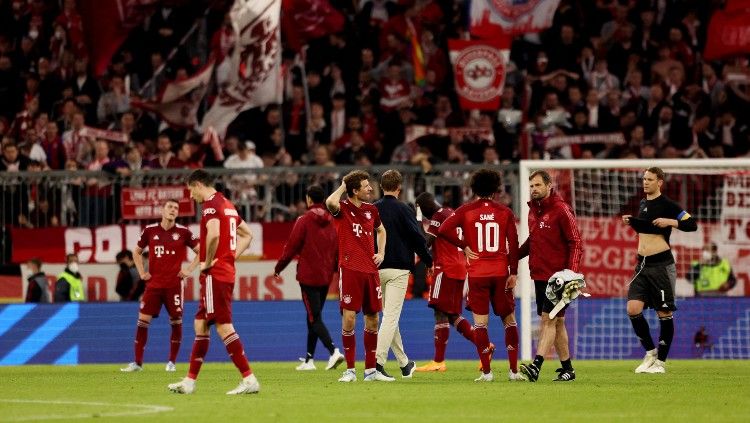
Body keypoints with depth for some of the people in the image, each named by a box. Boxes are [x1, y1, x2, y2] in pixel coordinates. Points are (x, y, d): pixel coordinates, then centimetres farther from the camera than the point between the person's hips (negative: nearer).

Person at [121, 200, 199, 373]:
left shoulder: (183, 232, -1)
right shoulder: (150, 231, 3)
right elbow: (137, 252, 18)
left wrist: (189, 270, -3)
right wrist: (142, 272, 8)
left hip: (174, 284, -1)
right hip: (153, 284, 1)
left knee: (176, 322, -1)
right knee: (143, 320, -4)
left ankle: (172, 362, 12)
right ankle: (137, 362, 2)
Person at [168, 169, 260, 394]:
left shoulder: (210, 205, -12)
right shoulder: (227, 205, 17)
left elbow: (214, 234, -29)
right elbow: (247, 235, 26)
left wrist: (208, 262, -16)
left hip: (215, 274, -10)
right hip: (227, 272, 10)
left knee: (223, 326, -9)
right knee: (200, 325, 14)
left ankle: (249, 379, -12)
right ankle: (190, 381, 17)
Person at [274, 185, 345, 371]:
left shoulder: (304, 221, -10)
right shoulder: (331, 221, 7)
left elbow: (291, 247, -8)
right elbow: (338, 248, 11)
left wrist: (278, 268, 5)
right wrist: (336, 268, 24)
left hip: (309, 276, -6)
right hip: (326, 276, 6)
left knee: (314, 318, -7)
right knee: (314, 316, 15)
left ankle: (334, 351, -25)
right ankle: (309, 359, 19)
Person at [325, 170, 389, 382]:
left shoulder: (371, 210, 11)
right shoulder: (342, 208, -5)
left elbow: (381, 230, 31)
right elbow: (330, 202, -30)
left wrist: (381, 253, 16)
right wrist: (342, 187, -12)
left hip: (370, 269, 5)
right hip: (350, 269, -5)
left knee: (372, 319, 6)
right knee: (349, 318, -9)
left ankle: (371, 370, 14)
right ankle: (350, 370, -1)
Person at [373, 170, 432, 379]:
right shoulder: (403, 210, -6)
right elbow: (417, 238, -7)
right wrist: (429, 261, 7)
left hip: (377, 269, 5)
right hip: (398, 269, -5)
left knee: (390, 316, 15)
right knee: (391, 317, -7)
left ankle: (404, 363, 24)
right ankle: (378, 361, -20)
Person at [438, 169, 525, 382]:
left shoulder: (466, 210, 0)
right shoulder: (505, 212, 2)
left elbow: (444, 229, -12)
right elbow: (513, 243, -2)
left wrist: (464, 246, -2)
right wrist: (513, 272, 2)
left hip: (477, 274, -1)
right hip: (501, 273, 1)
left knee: (480, 322, 2)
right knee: (509, 320, 11)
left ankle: (486, 371, -3)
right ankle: (514, 370, 9)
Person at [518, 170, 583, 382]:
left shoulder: (561, 210, -10)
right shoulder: (533, 210, 12)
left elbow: (576, 243, -11)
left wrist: (572, 272, -21)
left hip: (557, 275, -8)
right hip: (539, 275, 8)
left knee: (549, 319, -13)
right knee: (557, 321, 12)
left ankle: (536, 366, -23)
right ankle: (567, 369, 18)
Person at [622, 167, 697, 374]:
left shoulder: (667, 205, -9)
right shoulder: (643, 204, 14)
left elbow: (692, 224, -14)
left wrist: (670, 222, -26)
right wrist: (631, 222, 11)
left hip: (661, 265, -7)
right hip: (642, 264, 7)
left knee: (664, 314, -1)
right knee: (633, 309, -4)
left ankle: (661, 361, 7)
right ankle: (650, 352, 12)